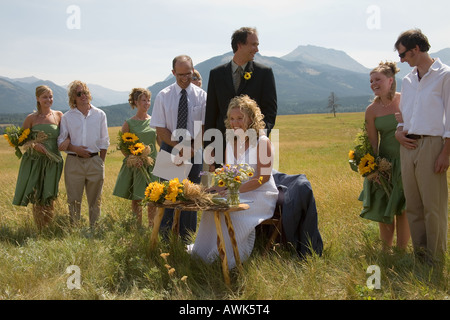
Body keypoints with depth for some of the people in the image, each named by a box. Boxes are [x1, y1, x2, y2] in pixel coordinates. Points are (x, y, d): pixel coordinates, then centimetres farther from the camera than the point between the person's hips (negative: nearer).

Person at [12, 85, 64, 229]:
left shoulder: (58, 115, 5)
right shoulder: (31, 118, 2)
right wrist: (33, 144, -13)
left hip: (53, 162, 1)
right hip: (35, 162, -1)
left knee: (48, 199, 4)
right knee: (36, 198, 0)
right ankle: (40, 232, 10)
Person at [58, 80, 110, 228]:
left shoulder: (99, 115, 7)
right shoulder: (67, 117, 6)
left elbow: (104, 142, 9)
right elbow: (61, 141, 6)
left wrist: (101, 162, 3)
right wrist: (75, 148, -12)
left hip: (95, 162, 0)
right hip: (74, 162, 0)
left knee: (95, 200, 6)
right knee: (74, 200, 2)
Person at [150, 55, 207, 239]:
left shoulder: (201, 96, 1)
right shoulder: (163, 96, 0)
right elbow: (160, 129, -3)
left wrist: (192, 149, -14)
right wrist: (179, 147, -13)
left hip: (194, 150, 1)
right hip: (170, 148, 0)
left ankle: (187, 238, 10)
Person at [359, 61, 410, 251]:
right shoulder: (371, 110, -2)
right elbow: (373, 143, 0)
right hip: (385, 164, 2)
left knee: (402, 208, 1)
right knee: (383, 208, 6)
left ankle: (401, 251, 14)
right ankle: (386, 251, 21)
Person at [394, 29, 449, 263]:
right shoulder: (407, 80, 17)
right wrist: (398, 131, 4)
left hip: (431, 145, -7)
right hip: (408, 145, 7)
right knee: (413, 205, 9)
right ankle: (419, 255, 18)